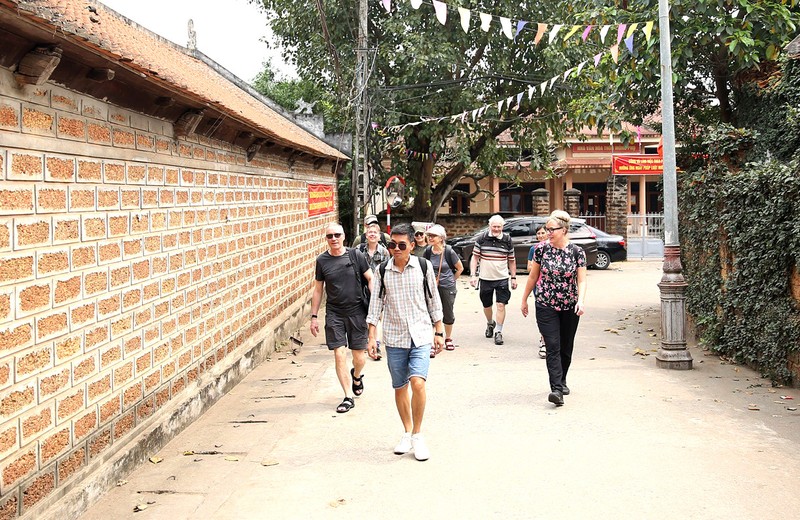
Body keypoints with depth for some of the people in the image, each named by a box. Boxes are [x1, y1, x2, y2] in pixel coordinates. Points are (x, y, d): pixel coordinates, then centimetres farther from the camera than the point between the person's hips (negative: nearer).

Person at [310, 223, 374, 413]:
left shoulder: (355, 256, -3)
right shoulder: (322, 260, 2)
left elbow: (370, 279, 4)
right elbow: (318, 290, 10)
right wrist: (314, 316, 8)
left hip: (357, 312, -1)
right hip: (334, 314, 1)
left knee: (359, 358, 4)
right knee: (339, 355, -6)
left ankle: (356, 376, 40)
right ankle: (348, 397, 5)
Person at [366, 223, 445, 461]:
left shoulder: (423, 266, -1)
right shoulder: (383, 271, 1)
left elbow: (433, 301, 7)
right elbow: (376, 304, 5)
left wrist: (439, 332, 8)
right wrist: (372, 337, 0)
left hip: (421, 335, -2)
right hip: (394, 337, 2)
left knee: (418, 383, -18)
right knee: (400, 388, 10)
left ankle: (418, 434, -1)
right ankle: (407, 433, 27)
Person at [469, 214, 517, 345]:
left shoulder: (507, 240, 0)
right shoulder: (482, 239, -3)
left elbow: (511, 260, 8)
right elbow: (475, 257, 1)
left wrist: (513, 277, 7)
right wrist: (473, 275, -7)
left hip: (502, 279, -1)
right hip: (485, 279, 1)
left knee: (501, 305, -9)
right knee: (486, 305, 15)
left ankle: (498, 332, -4)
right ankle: (490, 324, 41)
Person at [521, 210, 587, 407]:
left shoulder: (577, 252, -5)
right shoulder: (541, 250, -3)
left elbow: (582, 280, -7)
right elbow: (533, 276, 7)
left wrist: (580, 300, -23)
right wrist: (524, 299, 11)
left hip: (570, 308, 1)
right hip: (546, 306, -1)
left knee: (566, 348, 13)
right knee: (553, 347, -11)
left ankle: (562, 381, 35)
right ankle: (556, 389, -17)